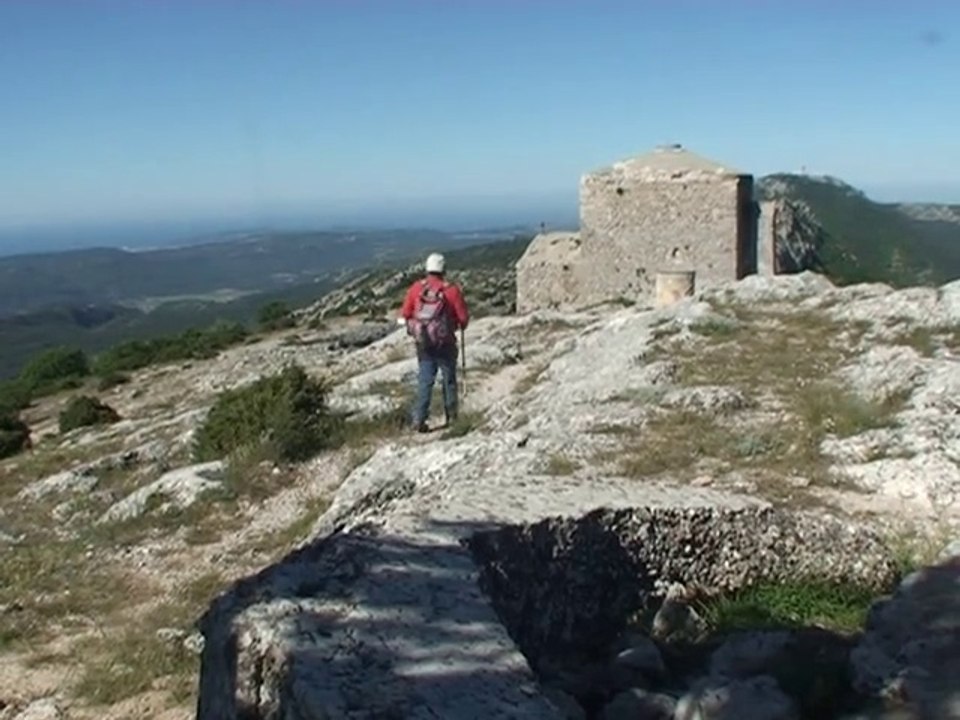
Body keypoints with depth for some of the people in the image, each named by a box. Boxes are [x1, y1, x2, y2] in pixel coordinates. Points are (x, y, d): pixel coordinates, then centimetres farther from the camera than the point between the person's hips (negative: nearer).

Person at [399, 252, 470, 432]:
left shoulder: (416, 288, -4)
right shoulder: (451, 290, -11)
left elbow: (405, 314, 1)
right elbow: (464, 317, -9)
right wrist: (460, 325, 14)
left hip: (422, 342, 2)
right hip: (445, 343, -2)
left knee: (425, 380, 9)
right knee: (449, 379, 15)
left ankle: (419, 419, 1)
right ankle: (451, 416, 24)